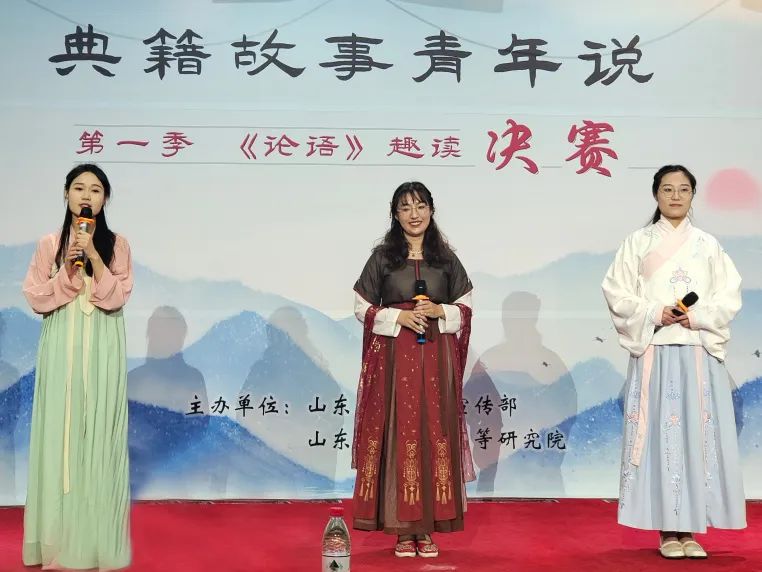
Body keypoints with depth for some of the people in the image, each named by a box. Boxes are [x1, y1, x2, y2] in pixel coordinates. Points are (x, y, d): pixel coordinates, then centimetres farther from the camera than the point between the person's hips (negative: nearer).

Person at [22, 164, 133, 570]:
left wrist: (93, 255, -14)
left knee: (99, 434, -1)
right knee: (59, 430, 1)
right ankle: (58, 537, 10)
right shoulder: (49, 244, 6)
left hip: (102, 349, -1)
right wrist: (66, 272, -11)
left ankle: (97, 537, 8)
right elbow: (35, 297, 2)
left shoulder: (116, 244, 4)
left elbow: (116, 297, -6)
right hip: (60, 347, 1)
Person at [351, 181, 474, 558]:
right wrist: (399, 317, -11)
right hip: (394, 358, -1)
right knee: (398, 434, -3)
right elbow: (362, 307, 4)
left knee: (434, 435, 1)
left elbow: (466, 307, 11)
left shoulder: (446, 258, 9)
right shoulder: (382, 257, 5)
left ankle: (427, 528, 10)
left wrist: (439, 312, -9)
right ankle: (403, 528, 6)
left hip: (436, 358, 2)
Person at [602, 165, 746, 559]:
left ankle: (690, 530, 5)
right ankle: (668, 530, 2)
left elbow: (730, 296, 5)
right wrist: (654, 315, -13)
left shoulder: (708, 245, 12)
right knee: (660, 434, -4)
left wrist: (697, 317, -12)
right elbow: (616, 293, 0)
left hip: (699, 353, 2)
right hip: (655, 353, -1)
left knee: (697, 434, -2)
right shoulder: (638, 242, 7)